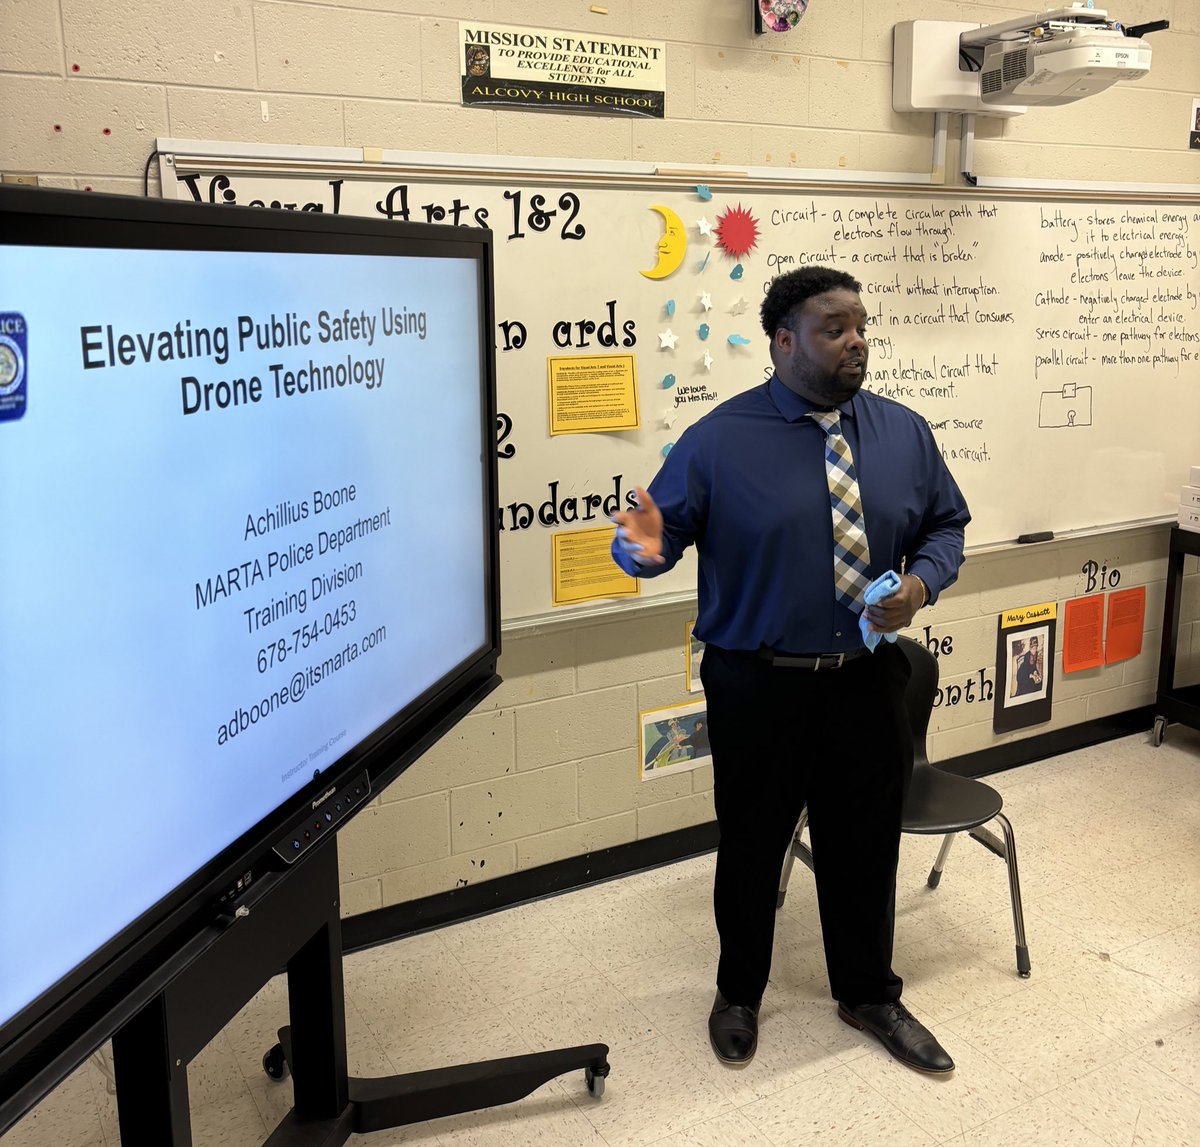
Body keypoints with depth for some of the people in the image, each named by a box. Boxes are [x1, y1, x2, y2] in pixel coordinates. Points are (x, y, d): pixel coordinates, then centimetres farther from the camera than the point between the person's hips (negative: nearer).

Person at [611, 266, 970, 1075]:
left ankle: (870, 996, 43)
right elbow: (663, 531, -7)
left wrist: (922, 581, -11)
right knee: (752, 849, 15)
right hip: (757, 687, -3)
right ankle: (739, 997, 40)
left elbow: (947, 525, 10)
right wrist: (644, 548, -32)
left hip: (867, 682, 3)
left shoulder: (904, 432, 2)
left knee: (866, 849, 18)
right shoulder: (719, 440, -9)